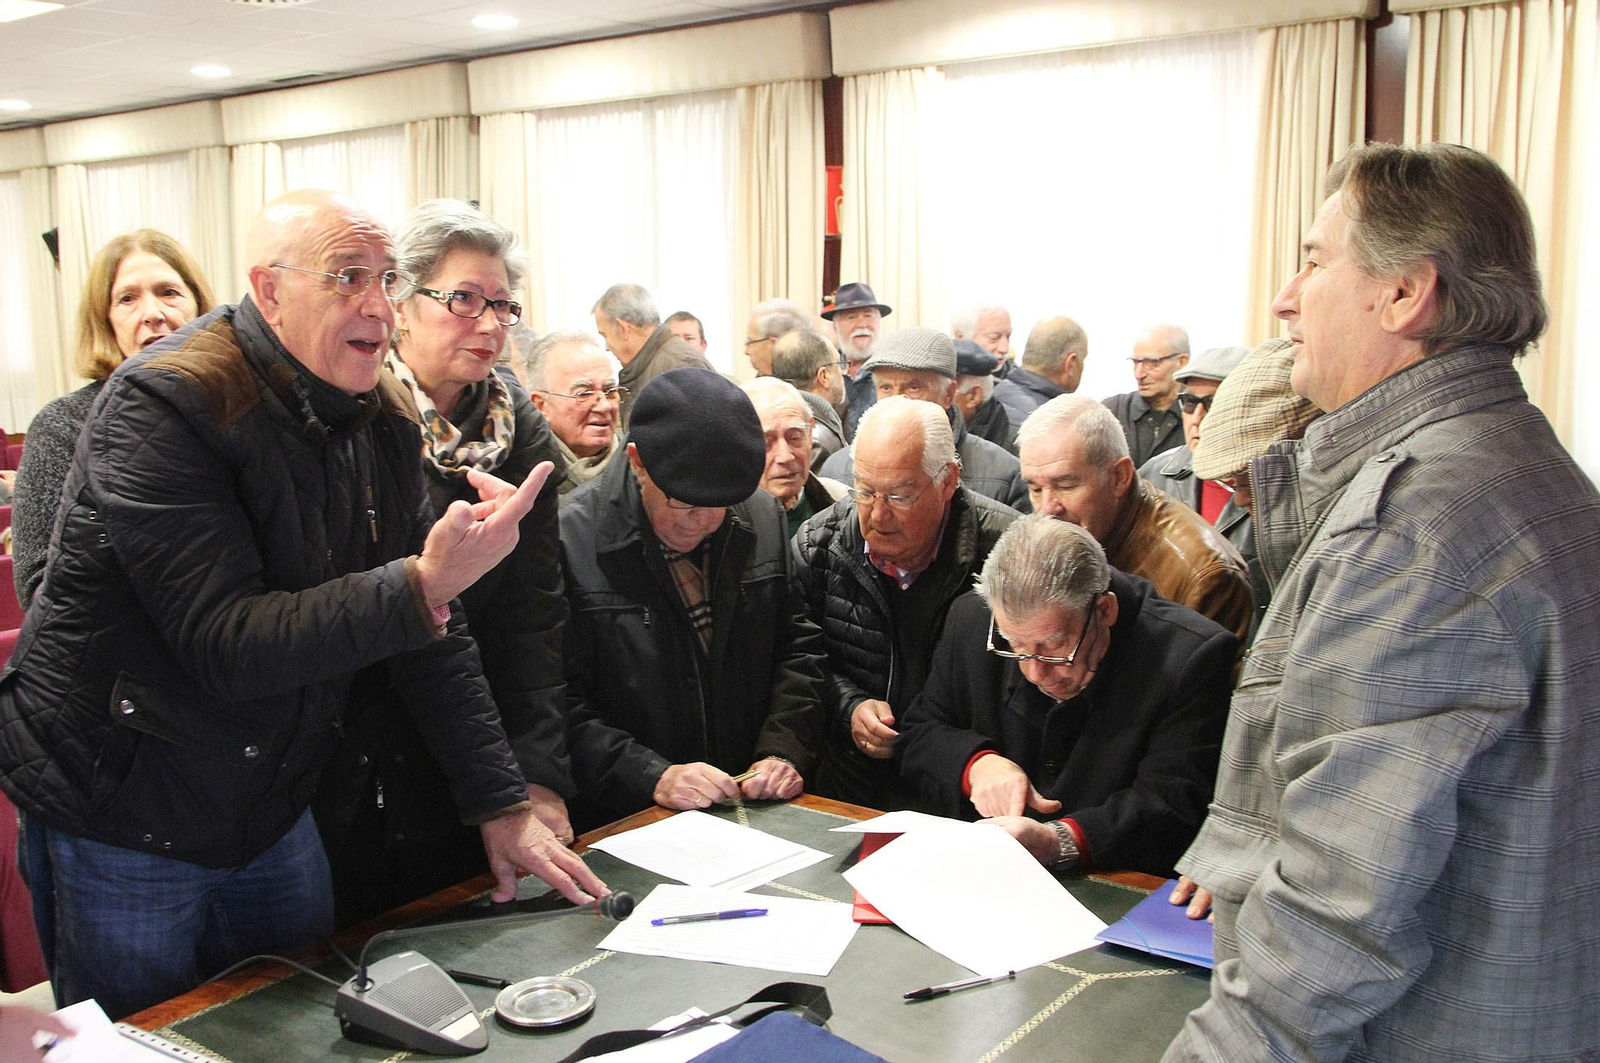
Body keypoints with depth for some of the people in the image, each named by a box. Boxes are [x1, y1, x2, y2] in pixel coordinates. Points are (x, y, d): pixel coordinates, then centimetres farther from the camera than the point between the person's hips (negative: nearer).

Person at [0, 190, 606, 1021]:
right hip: (119, 815, -6)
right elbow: (224, 644, -30)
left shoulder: (381, 422, -1)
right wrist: (424, 583, -40)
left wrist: (501, 806, -5)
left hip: (271, 811, 6)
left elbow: (432, 634, -1)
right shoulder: (162, 407, -21)